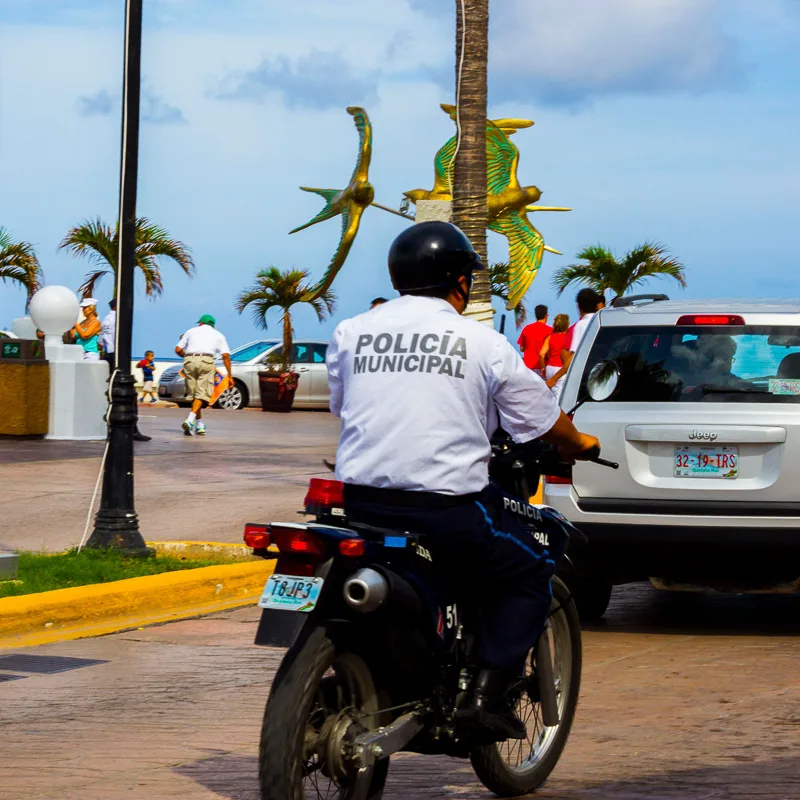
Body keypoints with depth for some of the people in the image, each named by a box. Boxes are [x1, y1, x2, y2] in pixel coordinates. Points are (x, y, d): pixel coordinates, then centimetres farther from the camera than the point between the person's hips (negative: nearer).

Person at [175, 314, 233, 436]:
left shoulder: (191, 331, 26)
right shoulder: (218, 335, 23)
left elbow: (178, 350, 20)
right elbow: (226, 355, 11)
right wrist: (230, 376, 10)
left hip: (189, 361, 2)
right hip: (206, 361, -2)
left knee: (193, 393, 12)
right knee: (202, 393, -6)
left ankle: (200, 425, 14)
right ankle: (190, 419, -28)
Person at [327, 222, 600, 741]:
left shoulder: (350, 333, 7)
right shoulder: (484, 345, -1)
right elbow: (548, 424, 7)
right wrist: (581, 445, 30)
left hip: (360, 501, 4)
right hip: (446, 509, -4)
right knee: (530, 575, 15)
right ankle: (488, 695, -1)